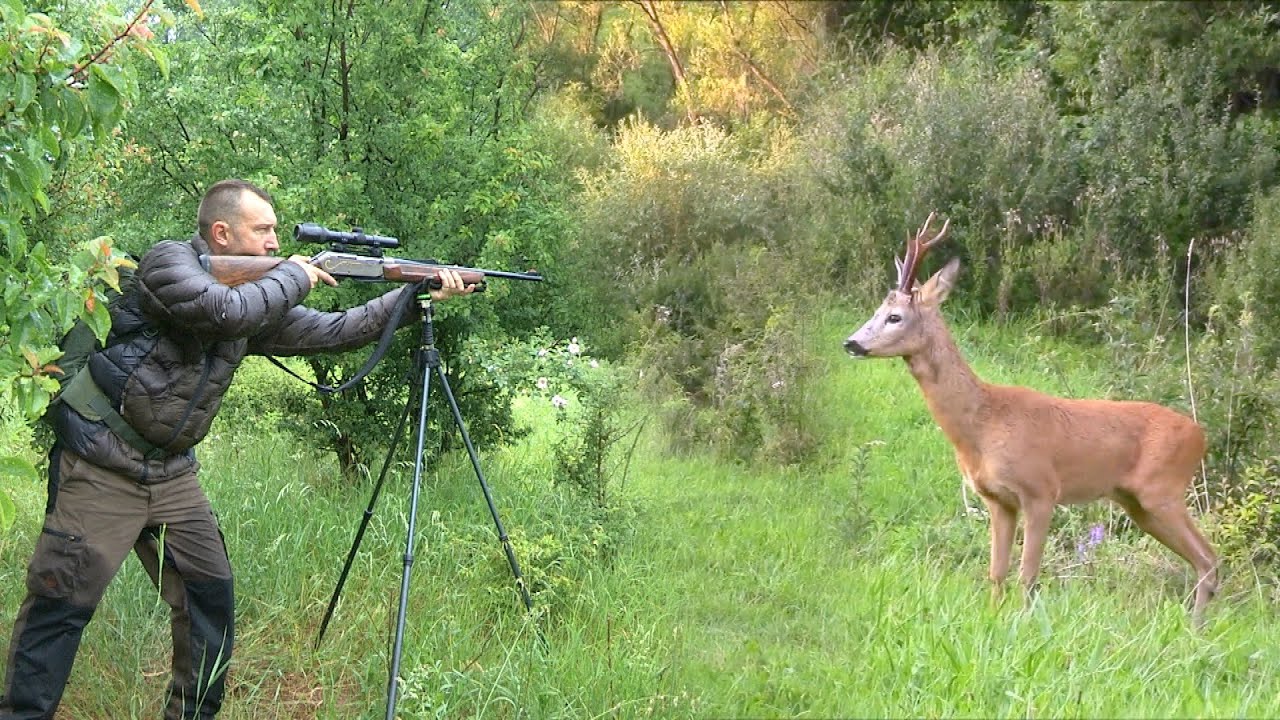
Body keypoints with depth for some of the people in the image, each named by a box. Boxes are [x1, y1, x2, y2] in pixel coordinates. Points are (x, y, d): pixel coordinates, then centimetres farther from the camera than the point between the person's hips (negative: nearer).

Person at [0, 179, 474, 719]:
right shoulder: (168, 261, -11)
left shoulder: (257, 293, 10)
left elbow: (332, 331, 11)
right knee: (61, 603, -8)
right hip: (102, 469, -8)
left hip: (172, 473, 8)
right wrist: (293, 277, -13)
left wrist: (419, 292, 5)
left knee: (210, 596, 6)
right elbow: (225, 311, -29)